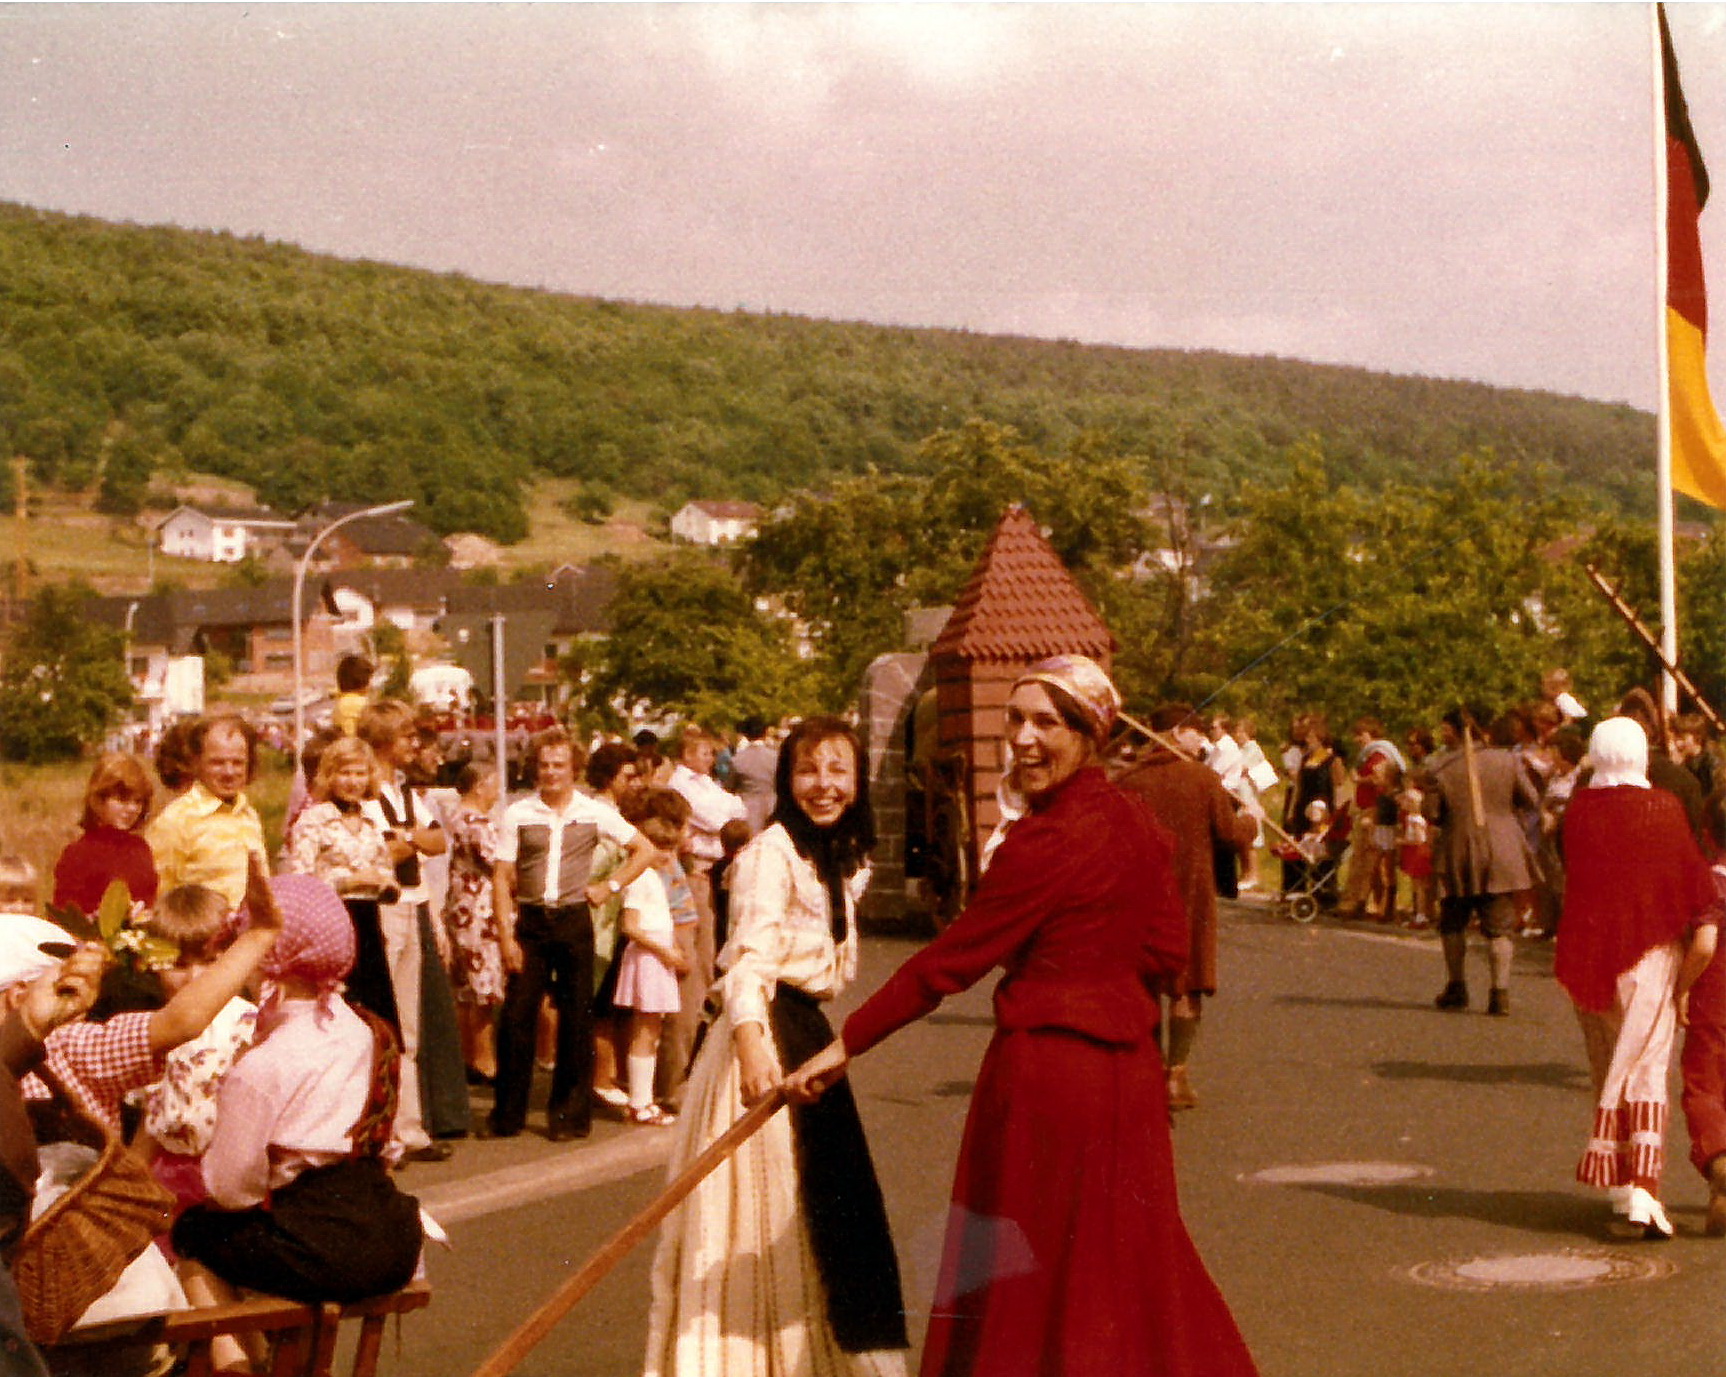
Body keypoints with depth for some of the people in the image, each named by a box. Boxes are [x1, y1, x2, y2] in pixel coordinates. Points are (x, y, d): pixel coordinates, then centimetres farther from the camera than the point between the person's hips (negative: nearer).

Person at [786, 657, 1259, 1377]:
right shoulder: (1135, 818, 5)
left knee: (1030, 1276, 4)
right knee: (1125, 1256, 18)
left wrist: (845, 1045, -12)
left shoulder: (1049, 838, -18)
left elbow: (951, 960, -17)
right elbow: (1168, 948, 10)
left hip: (1046, 1063, -8)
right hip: (1128, 1064, 8)